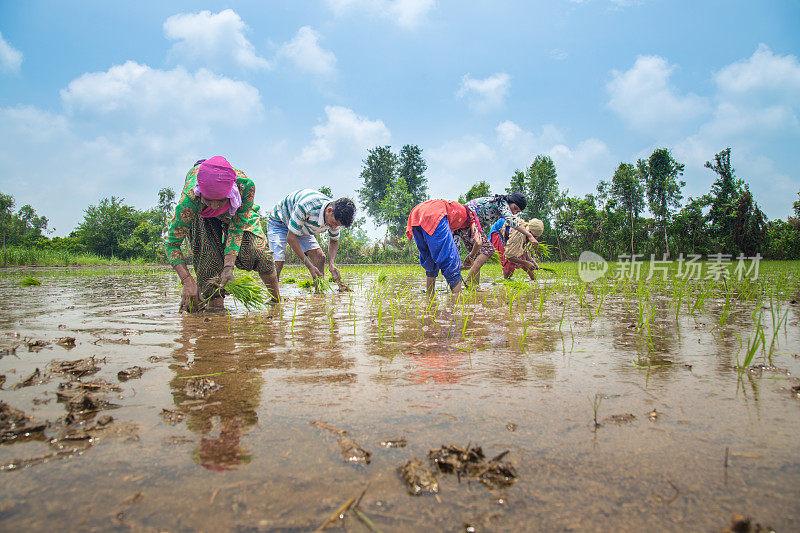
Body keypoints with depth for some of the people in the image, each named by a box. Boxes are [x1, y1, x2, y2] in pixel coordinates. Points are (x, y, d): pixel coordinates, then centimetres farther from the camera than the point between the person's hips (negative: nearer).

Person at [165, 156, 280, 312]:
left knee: (256, 249, -13)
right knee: (209, 254, -20)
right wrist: (188, 281, -45)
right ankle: (215, 305, -5)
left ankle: (277, 299, 6)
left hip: (237, 211, 1)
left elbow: (237, 227, -31)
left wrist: (228, 266, -41)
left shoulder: (245, 185, -44)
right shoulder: (189, 200, -44)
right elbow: (171, 243, -34)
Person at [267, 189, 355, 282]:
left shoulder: (335, 218, -20)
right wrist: (309, 266, -33)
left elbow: (334, 241, -1)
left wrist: (332, 263, -20)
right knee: (277, 262, -23)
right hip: (278, 222, -6)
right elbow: (290, 237, -33)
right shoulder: (305, 206, -41)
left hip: (301, 227, 6)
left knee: (320, 257, -10)